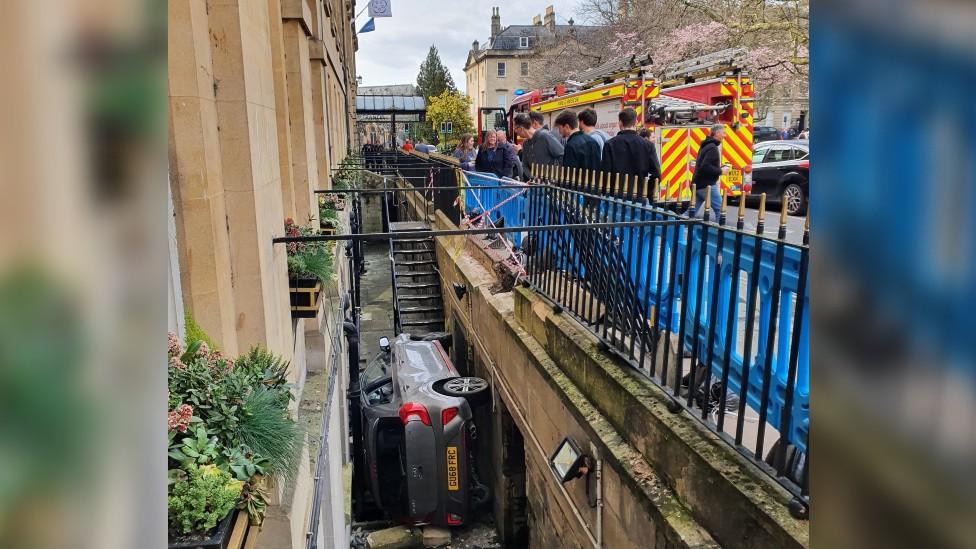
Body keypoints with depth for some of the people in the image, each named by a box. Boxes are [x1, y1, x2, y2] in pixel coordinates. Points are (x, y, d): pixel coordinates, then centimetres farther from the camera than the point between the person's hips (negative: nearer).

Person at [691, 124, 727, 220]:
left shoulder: (706, 146, 17)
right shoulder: (713, 148, -15)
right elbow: (706, 167, -26)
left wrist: (719, 168, 14)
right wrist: (720, 171, -14)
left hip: (698, 184, 10)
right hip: (707, 185, -10)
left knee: (694, 211, 12)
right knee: (719, 209, -4)